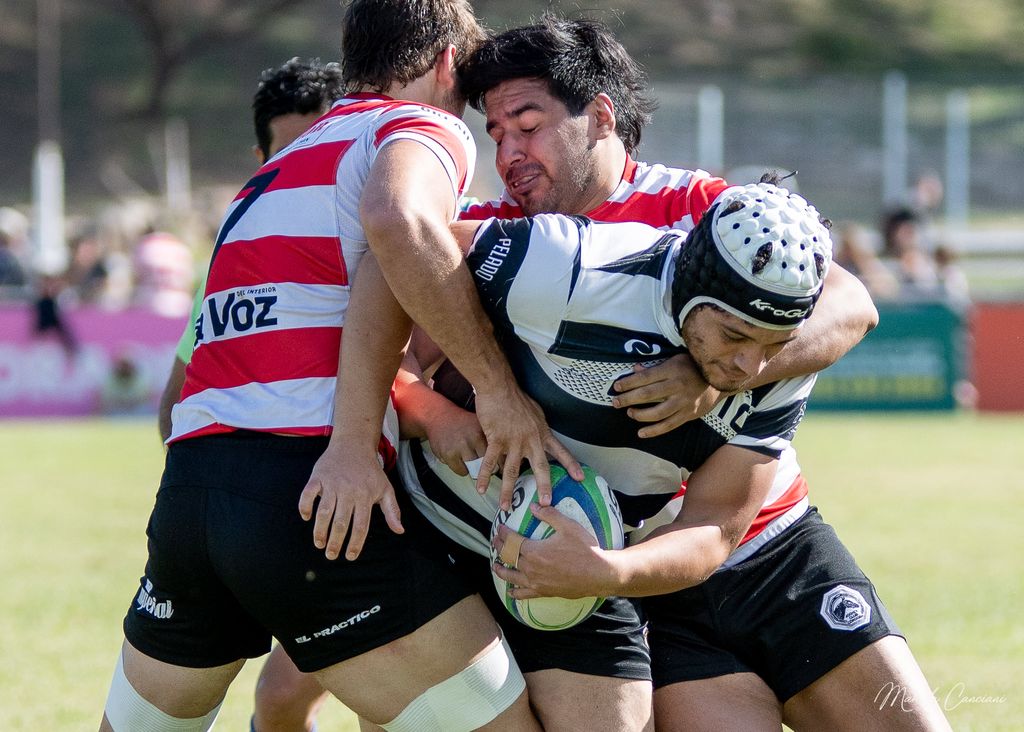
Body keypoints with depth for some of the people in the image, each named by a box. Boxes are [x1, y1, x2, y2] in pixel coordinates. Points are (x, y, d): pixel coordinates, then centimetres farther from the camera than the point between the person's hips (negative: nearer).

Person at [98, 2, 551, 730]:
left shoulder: (271, 173, 29)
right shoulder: (425, 127, 3)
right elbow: (398, 220, -21)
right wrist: (500, 388, -15)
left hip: (187, 487, 8)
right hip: (309, 498, -8)